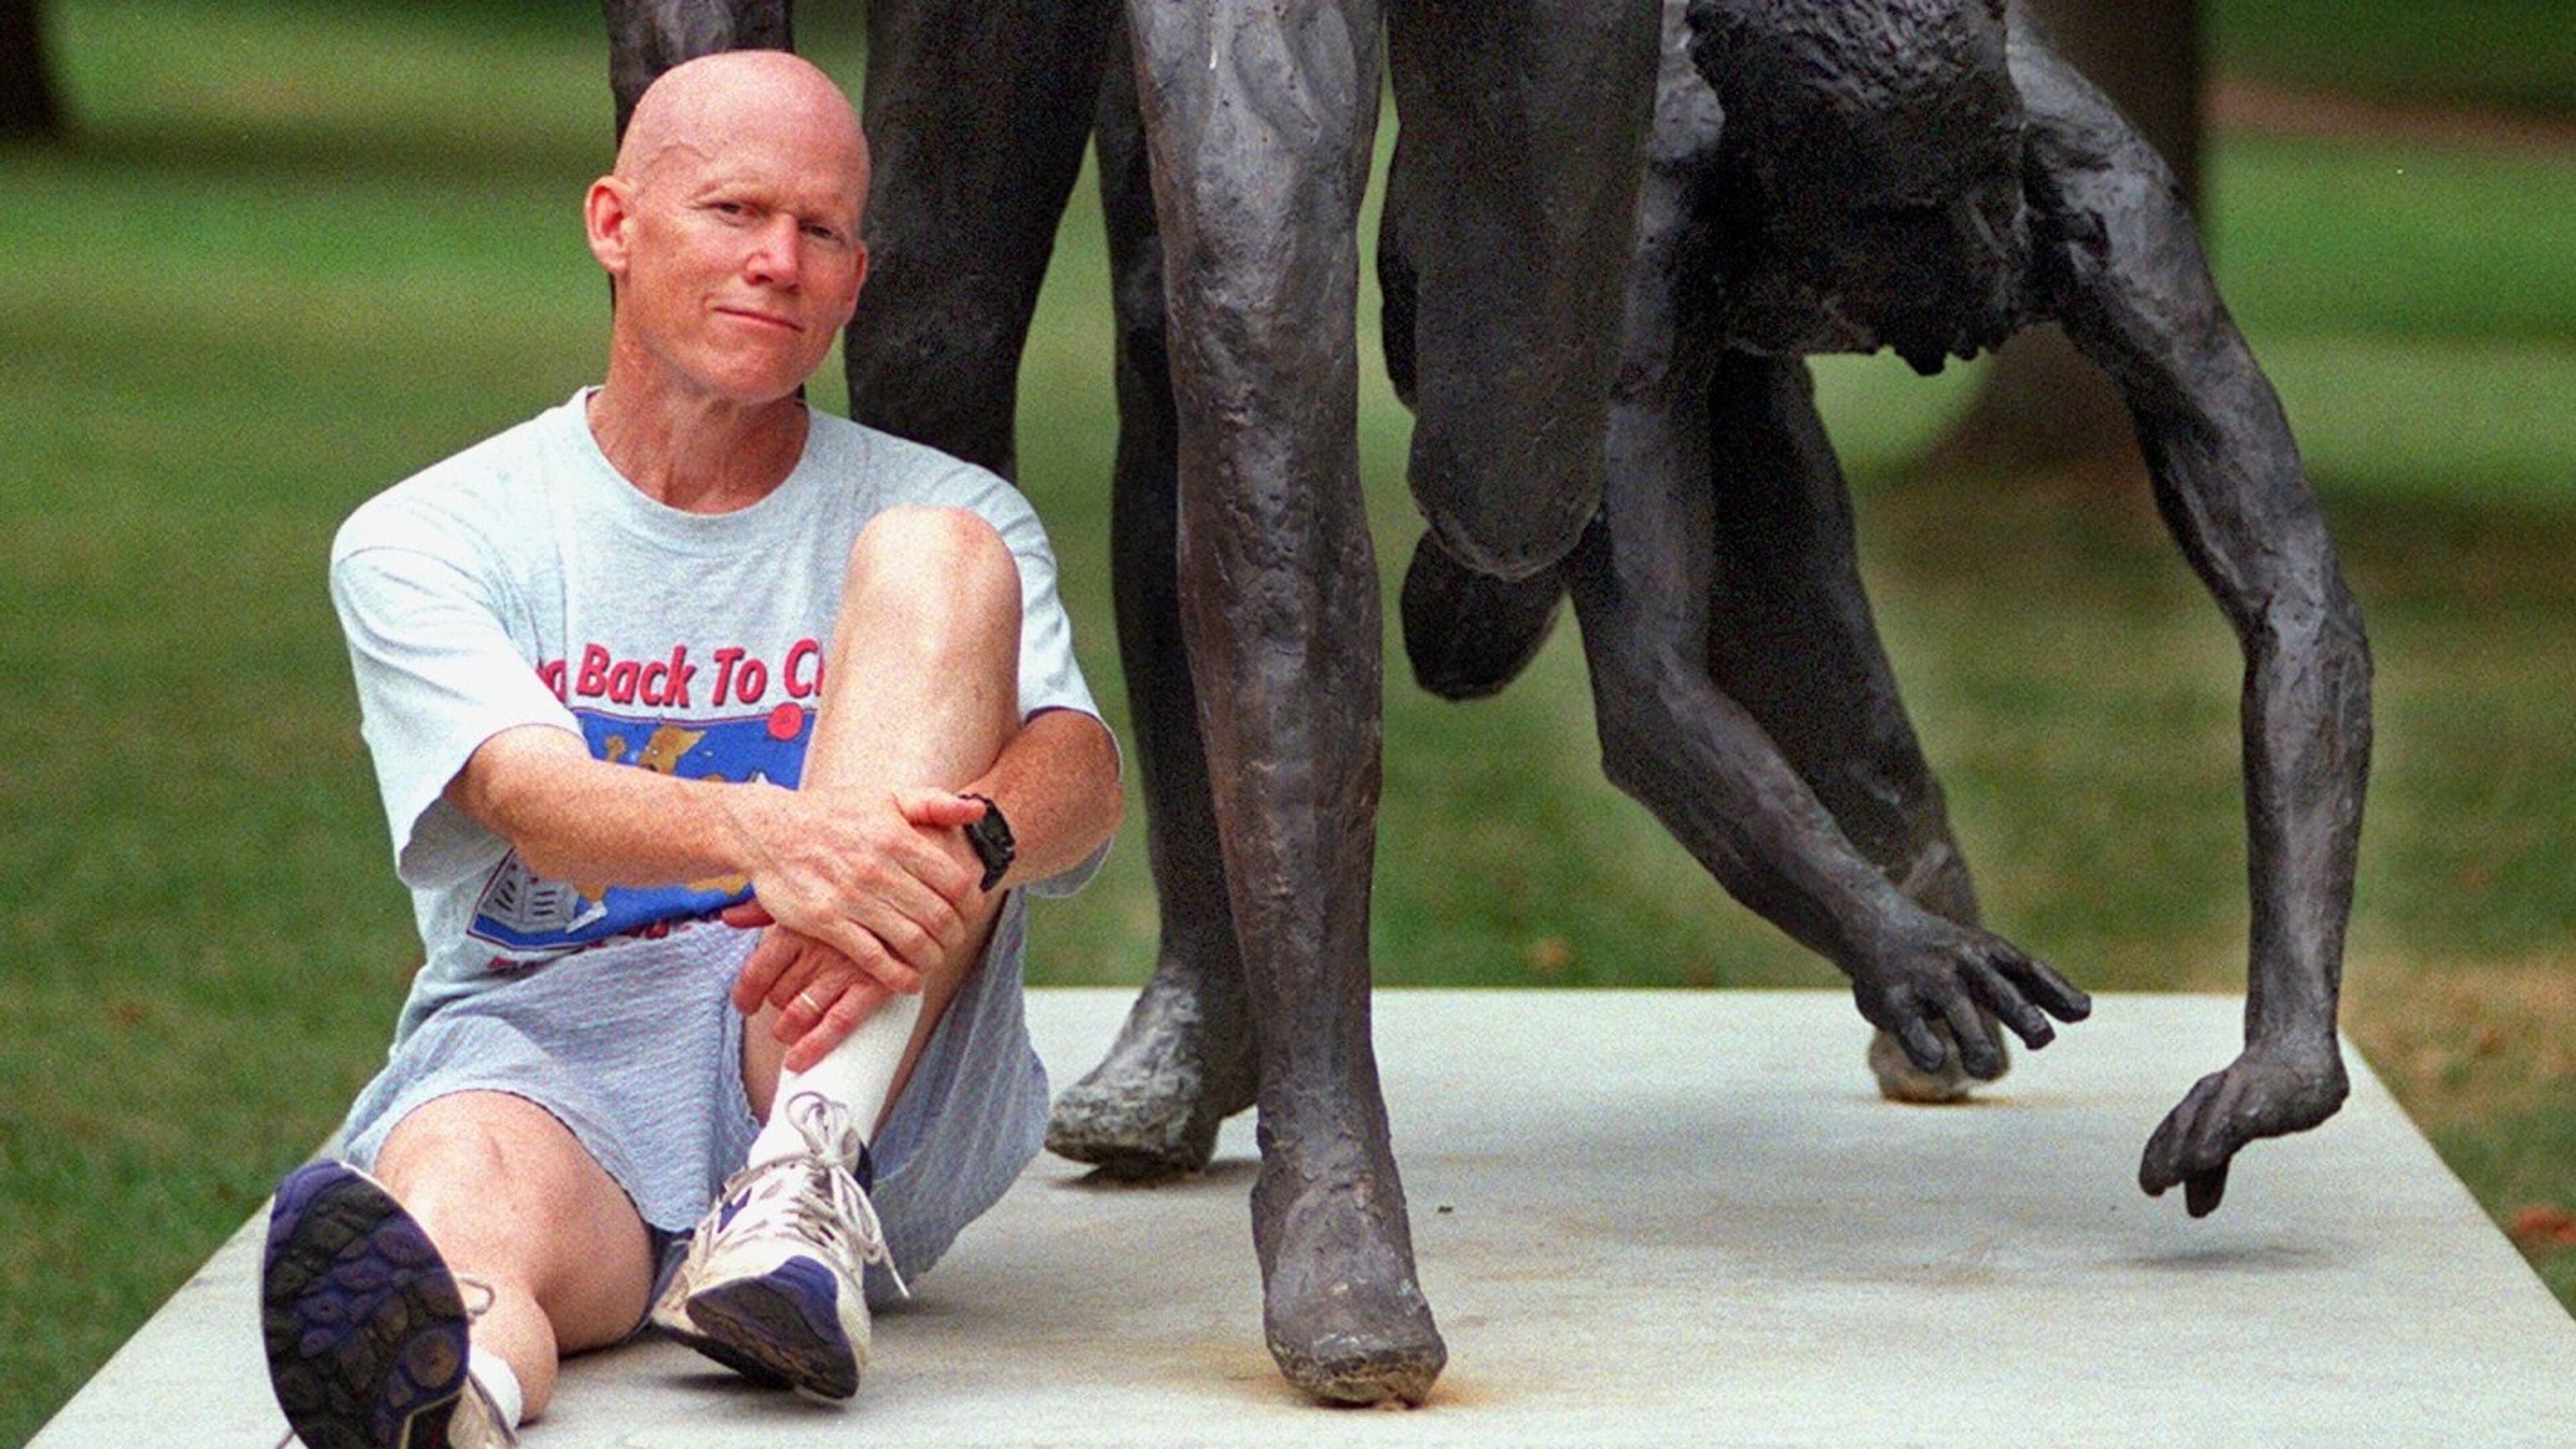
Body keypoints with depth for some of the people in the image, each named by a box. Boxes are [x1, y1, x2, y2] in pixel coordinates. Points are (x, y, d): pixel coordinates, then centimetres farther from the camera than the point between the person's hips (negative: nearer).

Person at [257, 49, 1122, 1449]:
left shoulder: (938, 509, 16)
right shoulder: (424, 538, 11)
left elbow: (1082, 778, -3)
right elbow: (531, 797, -10)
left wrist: (960, 845, -31)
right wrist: (764, 834, -35)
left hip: (875, 1082, 1)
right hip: (534, 1053, -1)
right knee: (458, 1195, -38)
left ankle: (813, 1187, -36)